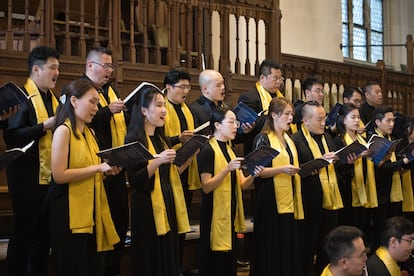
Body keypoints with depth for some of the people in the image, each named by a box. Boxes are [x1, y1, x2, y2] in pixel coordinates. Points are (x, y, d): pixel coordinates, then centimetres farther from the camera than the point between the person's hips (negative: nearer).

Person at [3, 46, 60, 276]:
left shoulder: (52, 99, 15)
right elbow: (12, 136, -21)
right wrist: (44, 126, -25)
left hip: (50, 177, 8)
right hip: (28, 177, -8)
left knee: (44, 233, 14)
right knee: (23, 233, 0)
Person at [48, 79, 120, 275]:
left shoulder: (90, 133, 15)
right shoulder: (64, 130, -10)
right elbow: (59, 175, -19)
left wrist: (107, 170, 2)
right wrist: (98, 167, -18)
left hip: (92, 212, 8)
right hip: (70, 213, -8)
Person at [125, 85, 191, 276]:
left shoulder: (161, 139, 15)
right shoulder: (134, 138, -9)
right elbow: (134, 181, -17)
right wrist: (157, 161, -27)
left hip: (168, 205, 8)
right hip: (148, 209, -7)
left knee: (169, 260, 10)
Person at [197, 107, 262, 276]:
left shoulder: (230, 150, 14)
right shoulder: (208, 151, -11)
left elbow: (241, 184, 10)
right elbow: (206, 187, -18)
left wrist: (253, 175, -9)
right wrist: (227, 169, -27)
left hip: (231, 213, 8)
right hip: (215, 214, -8)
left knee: (230, 261, 12)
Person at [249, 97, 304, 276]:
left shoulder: (288, 139, 16)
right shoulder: (263, 139, -7)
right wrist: (282, 169, -23)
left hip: (289, 200, 7)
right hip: (272, 201, -7)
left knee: (290, 246, 8)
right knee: (273, 247, -4)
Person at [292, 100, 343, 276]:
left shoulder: (327, 137, 14)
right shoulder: (296, 140, -11)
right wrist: (319, 161, -23)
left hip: (331, 201, 7)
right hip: (311, 203, -7)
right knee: (307, 249, 3)